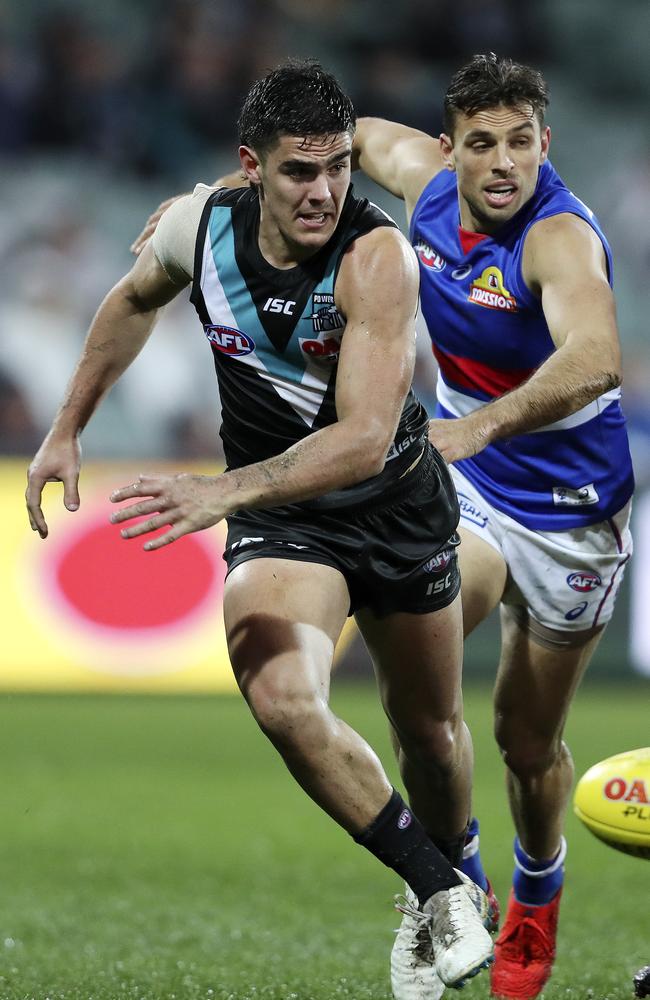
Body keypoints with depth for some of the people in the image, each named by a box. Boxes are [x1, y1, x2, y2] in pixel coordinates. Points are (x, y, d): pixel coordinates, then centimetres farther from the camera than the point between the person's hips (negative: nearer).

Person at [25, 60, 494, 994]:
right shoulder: (200, 225, -15)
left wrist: (221, 491, -48)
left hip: (398, 500, -1)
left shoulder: (377, 255, -29)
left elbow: (365, 439, -38)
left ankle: (449, 874, 51)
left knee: (430, 728, 17)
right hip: (279, 518, 1)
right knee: (282, 697, -27)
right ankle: (444, 893, -12)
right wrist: (66, 431, 12)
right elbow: (135, 301, 11)